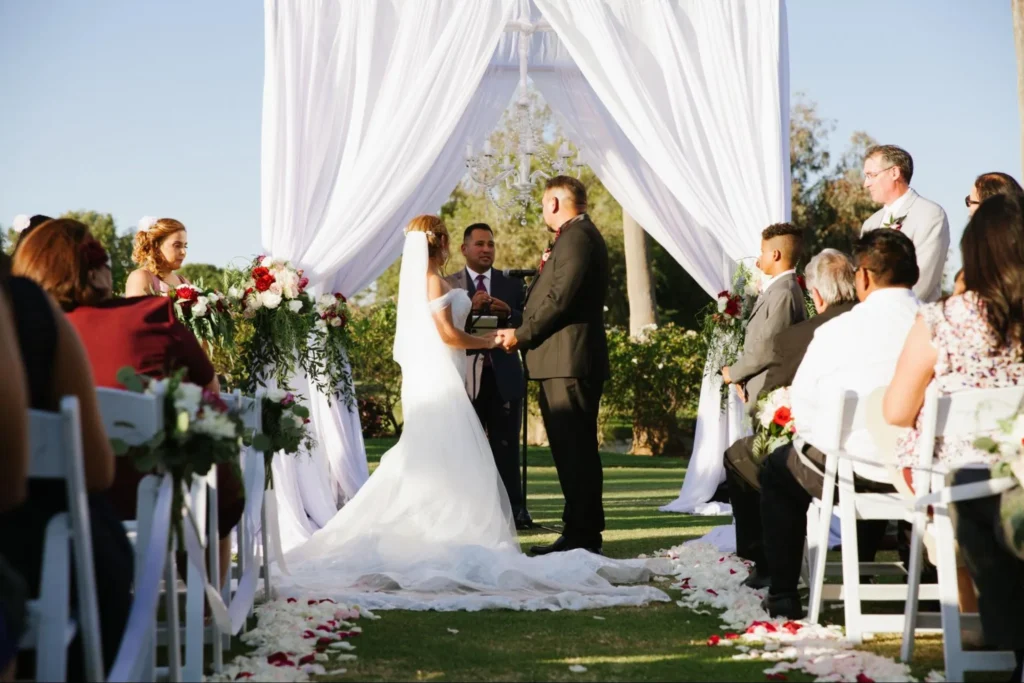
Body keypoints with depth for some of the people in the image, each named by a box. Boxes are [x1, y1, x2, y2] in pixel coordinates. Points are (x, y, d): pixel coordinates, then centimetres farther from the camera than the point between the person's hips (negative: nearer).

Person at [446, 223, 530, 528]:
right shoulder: (448, 285, 8)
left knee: (506, 445, -1)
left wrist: (509, 314, -10)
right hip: (465, 377, -2)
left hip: (504, 377, 2)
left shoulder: (512, 285, 15)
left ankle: (513, 509, 0)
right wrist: (469, 308, -17)